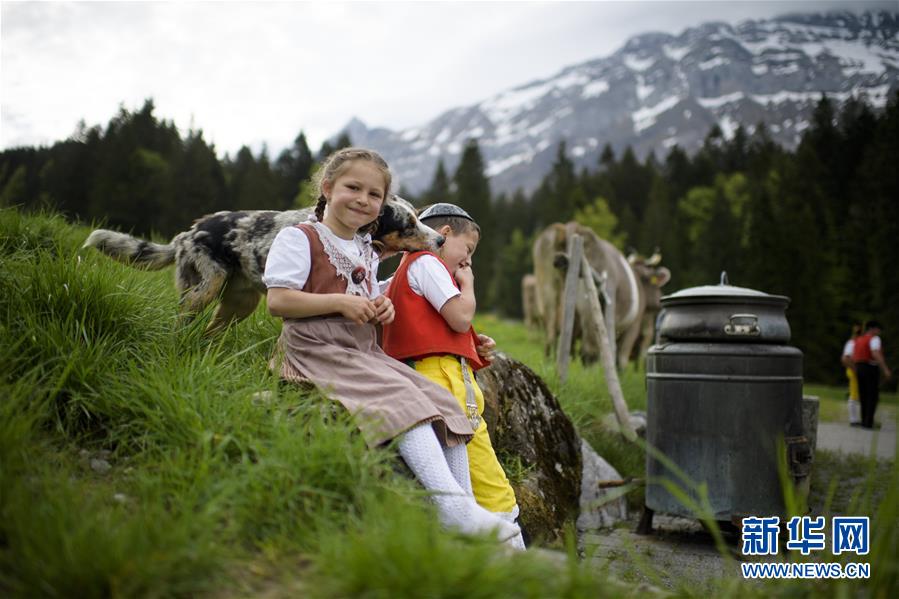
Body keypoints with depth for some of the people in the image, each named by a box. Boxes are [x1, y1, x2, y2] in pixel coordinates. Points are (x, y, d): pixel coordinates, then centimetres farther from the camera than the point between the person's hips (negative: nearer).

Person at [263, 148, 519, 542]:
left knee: (443, 402, -7)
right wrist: (341, 303, -17)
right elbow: (277, 301, -12)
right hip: (318, 351, -8)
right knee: (402, 399, -29)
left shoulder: (367, 253, 24)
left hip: (364, 353, 8)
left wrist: (380, 310, 3)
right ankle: (450, 503, -38)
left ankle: (464, 507, -10)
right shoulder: (299, 238, -1)